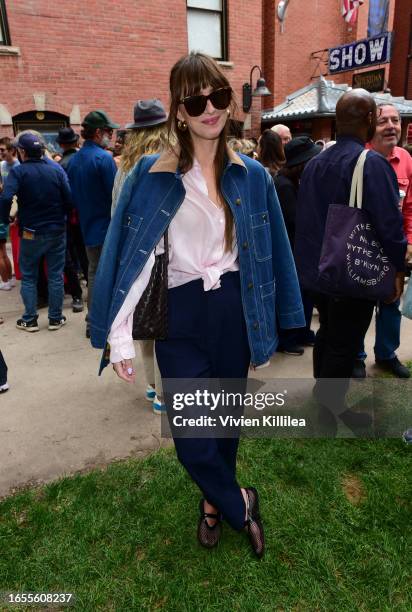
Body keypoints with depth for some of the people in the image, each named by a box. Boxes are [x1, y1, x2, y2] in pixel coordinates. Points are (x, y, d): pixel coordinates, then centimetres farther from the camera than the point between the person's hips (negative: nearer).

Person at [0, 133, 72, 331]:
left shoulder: (18, 171, -11)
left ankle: (30, 320, 17)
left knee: (28, 276, 12)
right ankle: (55, 318, 16)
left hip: (31, 233, -2)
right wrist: (61, 217, 8)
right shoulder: (56, 168, -3)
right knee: (55, 276, 9)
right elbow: (69, 198, -8)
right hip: (57, 231, 2)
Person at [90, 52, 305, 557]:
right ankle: (240, 503, 29)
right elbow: (136, 256, -11)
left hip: (233, 309, 3)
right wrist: (119, 335, -17)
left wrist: (269, 322, 7)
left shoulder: (250, 175, 4)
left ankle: (214, 501, 42)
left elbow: (264, 250, 7)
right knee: (191, 435, -1)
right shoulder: (154, 176, -6)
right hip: (180, 314, -2)